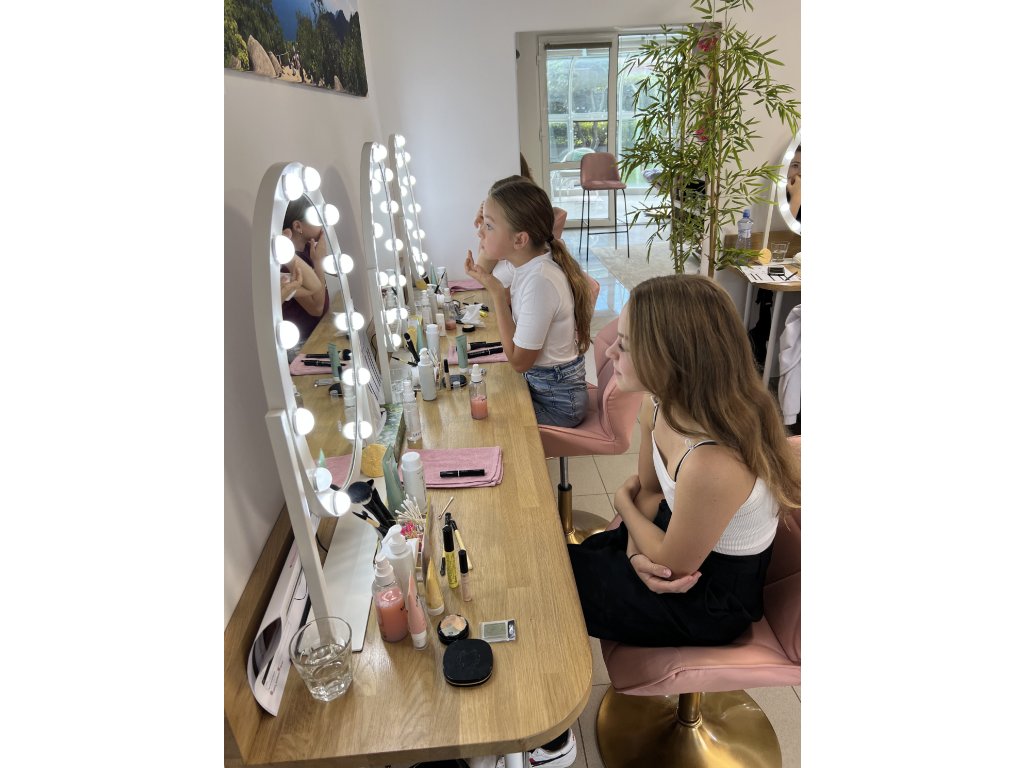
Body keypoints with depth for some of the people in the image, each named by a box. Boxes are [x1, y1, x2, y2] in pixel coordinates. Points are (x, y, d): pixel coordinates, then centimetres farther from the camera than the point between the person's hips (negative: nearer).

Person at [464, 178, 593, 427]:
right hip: (535, 381, 7)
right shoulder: (523, 259, -7)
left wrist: (496, 291, -24)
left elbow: (519, 361, -22)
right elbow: (484, 274, 16)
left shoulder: (540, 281, -30)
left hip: (557, 401, -7)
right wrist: (486, 240, -5)